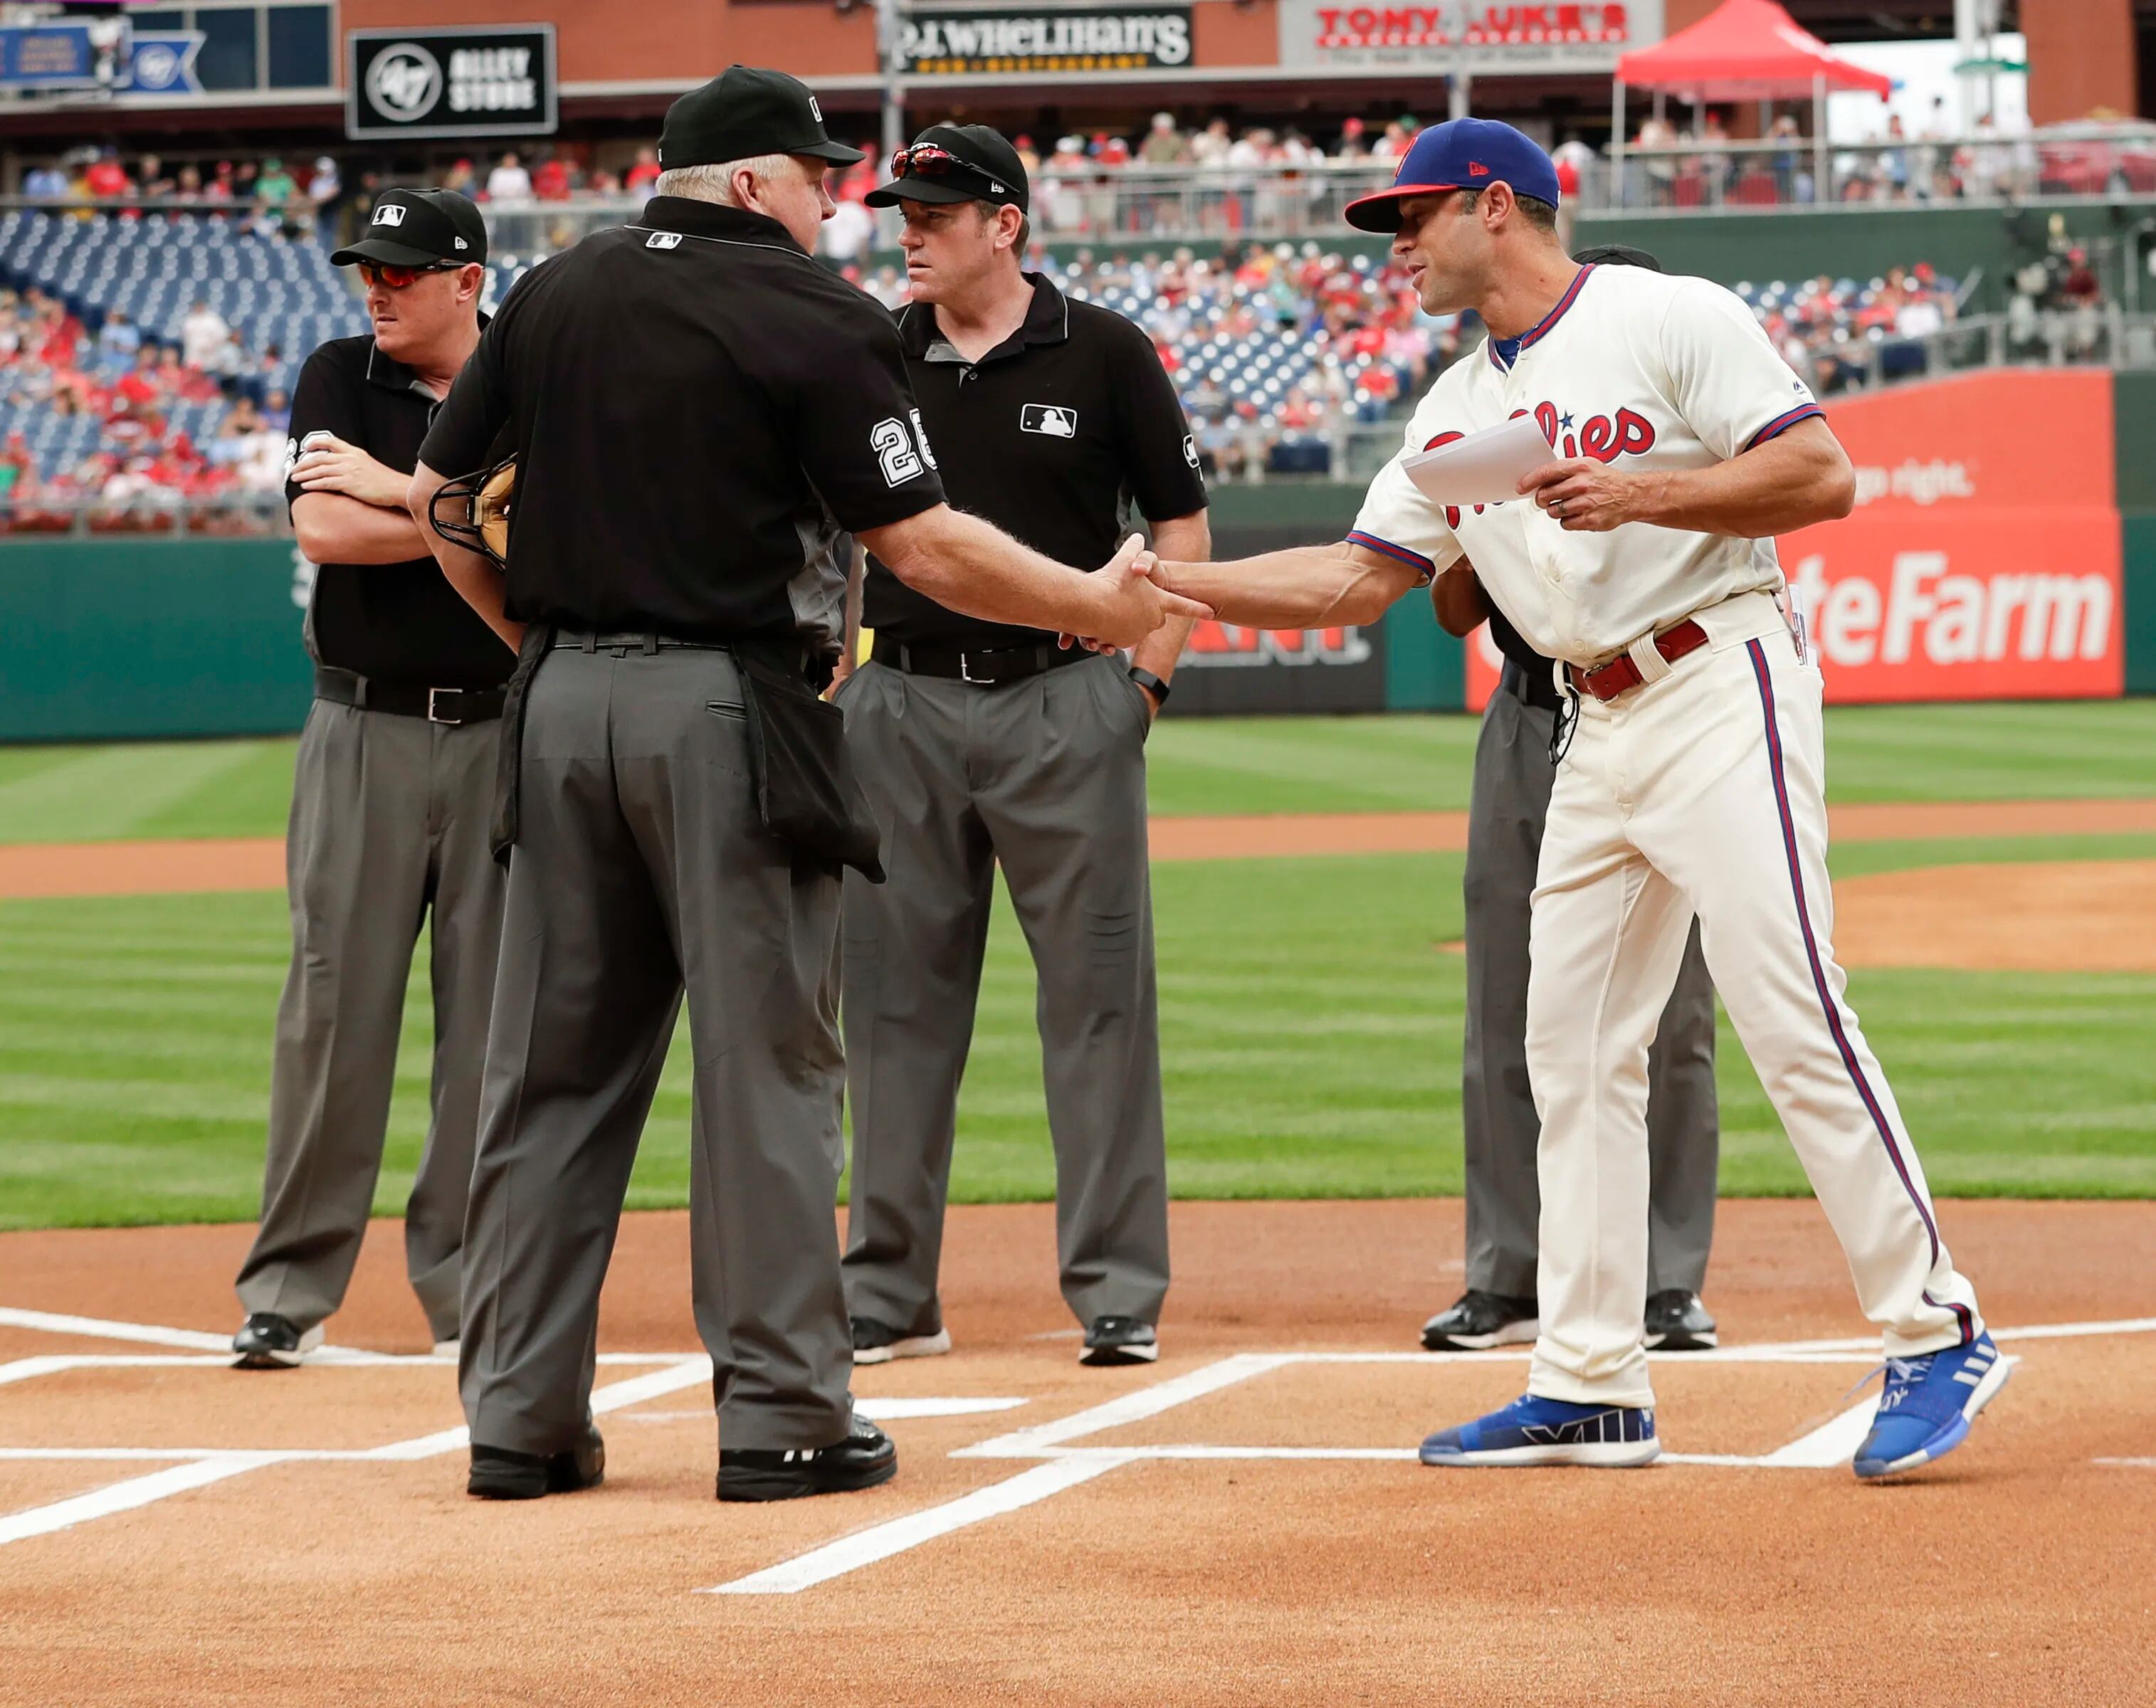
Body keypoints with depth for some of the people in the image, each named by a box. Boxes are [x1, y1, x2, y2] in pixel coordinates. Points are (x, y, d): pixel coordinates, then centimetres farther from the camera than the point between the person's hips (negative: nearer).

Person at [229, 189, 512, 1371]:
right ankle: (289, 1288, -2)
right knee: (334, 1000, -5)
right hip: (365, 731, -1)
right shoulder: (340, 379, 4)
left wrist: (397, 491, -13)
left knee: (491, 1008, 2)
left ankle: (466, 1280, 10)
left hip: (504, 731, 1)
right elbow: (323, 527, -11)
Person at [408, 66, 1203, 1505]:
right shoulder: (812, 317, -7)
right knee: (766, 1059, 0)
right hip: (731, 711, -5)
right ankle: (782, 1417, 0)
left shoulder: (552, 299, 10)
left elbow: (439, 506, 12)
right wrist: (1095, 603, 0)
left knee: (554, 1063, 9)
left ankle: (520, 1417, 9)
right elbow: (922, 545, -11)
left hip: (561, 706, 6)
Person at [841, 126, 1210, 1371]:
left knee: (1100, 991, -3)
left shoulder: (1102, 352, 1)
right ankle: (890, 1292, 12)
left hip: (1066, 706, -3)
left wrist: (1148, 678, -3)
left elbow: (1182, 523, 4)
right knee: (896, 998, 5)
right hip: (903, 707, 3)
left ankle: (1120, 1291, 1)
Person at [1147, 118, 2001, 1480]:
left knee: (1792, 1018, -14)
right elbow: (1358, 578, 16)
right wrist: (1164, 585, 6)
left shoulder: (1671, 320, -5)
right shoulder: (1459, 411, 18)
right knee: (1572, 1047, 6)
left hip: (1722, 689, -9)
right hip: (1596, 730, 9)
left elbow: (1824, 476, -13)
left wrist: (1643, 494, -21)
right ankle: (1591, 1389, 10)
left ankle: (1937, 1336, -9)